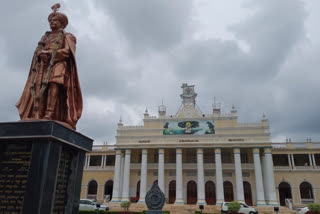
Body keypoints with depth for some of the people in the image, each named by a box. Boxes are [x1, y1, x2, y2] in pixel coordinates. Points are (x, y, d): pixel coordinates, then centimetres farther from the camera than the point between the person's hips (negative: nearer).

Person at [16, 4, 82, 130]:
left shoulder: (67, 36, 15)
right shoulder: (45, 37, 31)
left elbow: (66, 51, -2)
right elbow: (37, 51, 18)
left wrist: (49, 53, -8)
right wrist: (41, 53, -7)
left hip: (58, 64, -5)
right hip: (42, 65, 5)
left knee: (54, 84, -28)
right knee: (39, 88, -16)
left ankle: (49, 115, -39)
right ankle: (37, 116, -27)